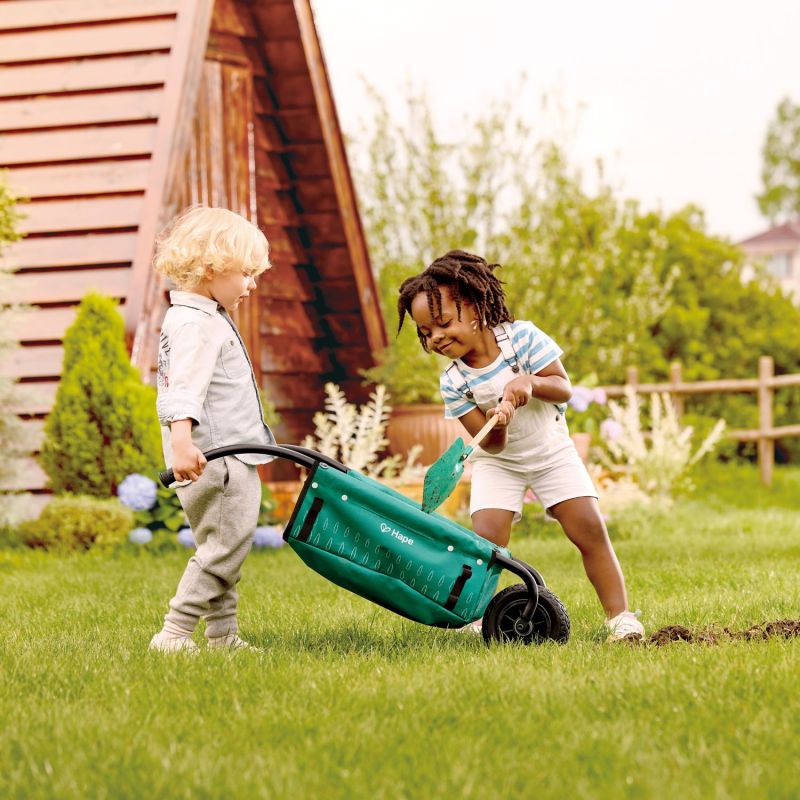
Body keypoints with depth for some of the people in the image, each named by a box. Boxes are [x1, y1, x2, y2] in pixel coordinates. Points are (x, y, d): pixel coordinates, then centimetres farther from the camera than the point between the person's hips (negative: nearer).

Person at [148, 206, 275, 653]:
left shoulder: (210, 319, 20)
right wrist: (181, 441, -42)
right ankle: (174, 634, -12)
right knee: (224, 546, -12)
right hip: (214, 463, -11)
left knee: (226, 548, 14)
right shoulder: (195, 323, -14)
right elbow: (183, 388, -28)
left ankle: (223, 635, 19)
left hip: (231, 461, 11)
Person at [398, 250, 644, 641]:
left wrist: (531, 382, -37)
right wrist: (497, 426, -41)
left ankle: (620, 616, -2)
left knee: (590, 529, -9)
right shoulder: (453, 382, -18)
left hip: (551, 451, 0)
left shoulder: (522, 336, -20)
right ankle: (479, 618, -3)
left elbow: (564, 388, -17)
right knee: (486, 541, -17)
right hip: (498, 461, 0)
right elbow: (490, 445, -18)